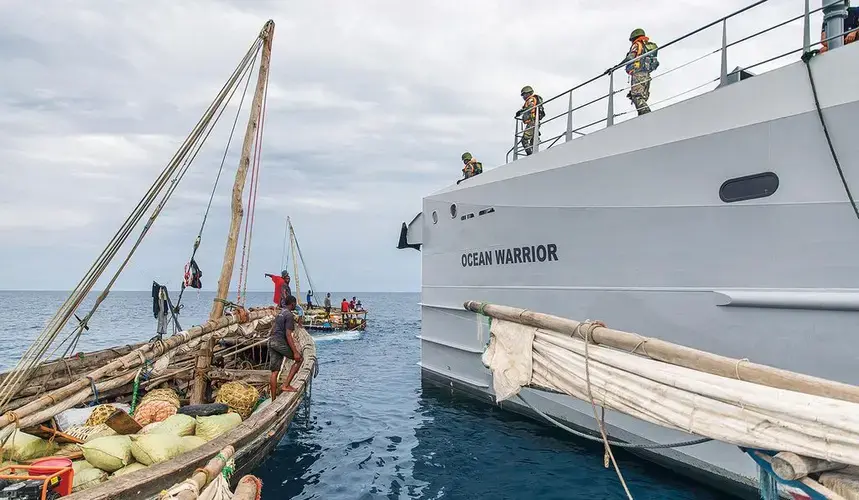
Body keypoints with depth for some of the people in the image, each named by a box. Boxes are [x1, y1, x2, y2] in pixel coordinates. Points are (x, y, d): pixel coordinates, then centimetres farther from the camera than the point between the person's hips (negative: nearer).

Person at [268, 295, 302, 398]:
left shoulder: (280, 313, 20)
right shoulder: (289, 315, -9)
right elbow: (288, 335, -17)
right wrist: (295, 352, -19)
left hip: (271, 341, 9)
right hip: (280, 342, -9)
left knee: (274, 372, 8)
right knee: (298, 359, 4)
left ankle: (273, 400, 8)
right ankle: (286, 385, -3)